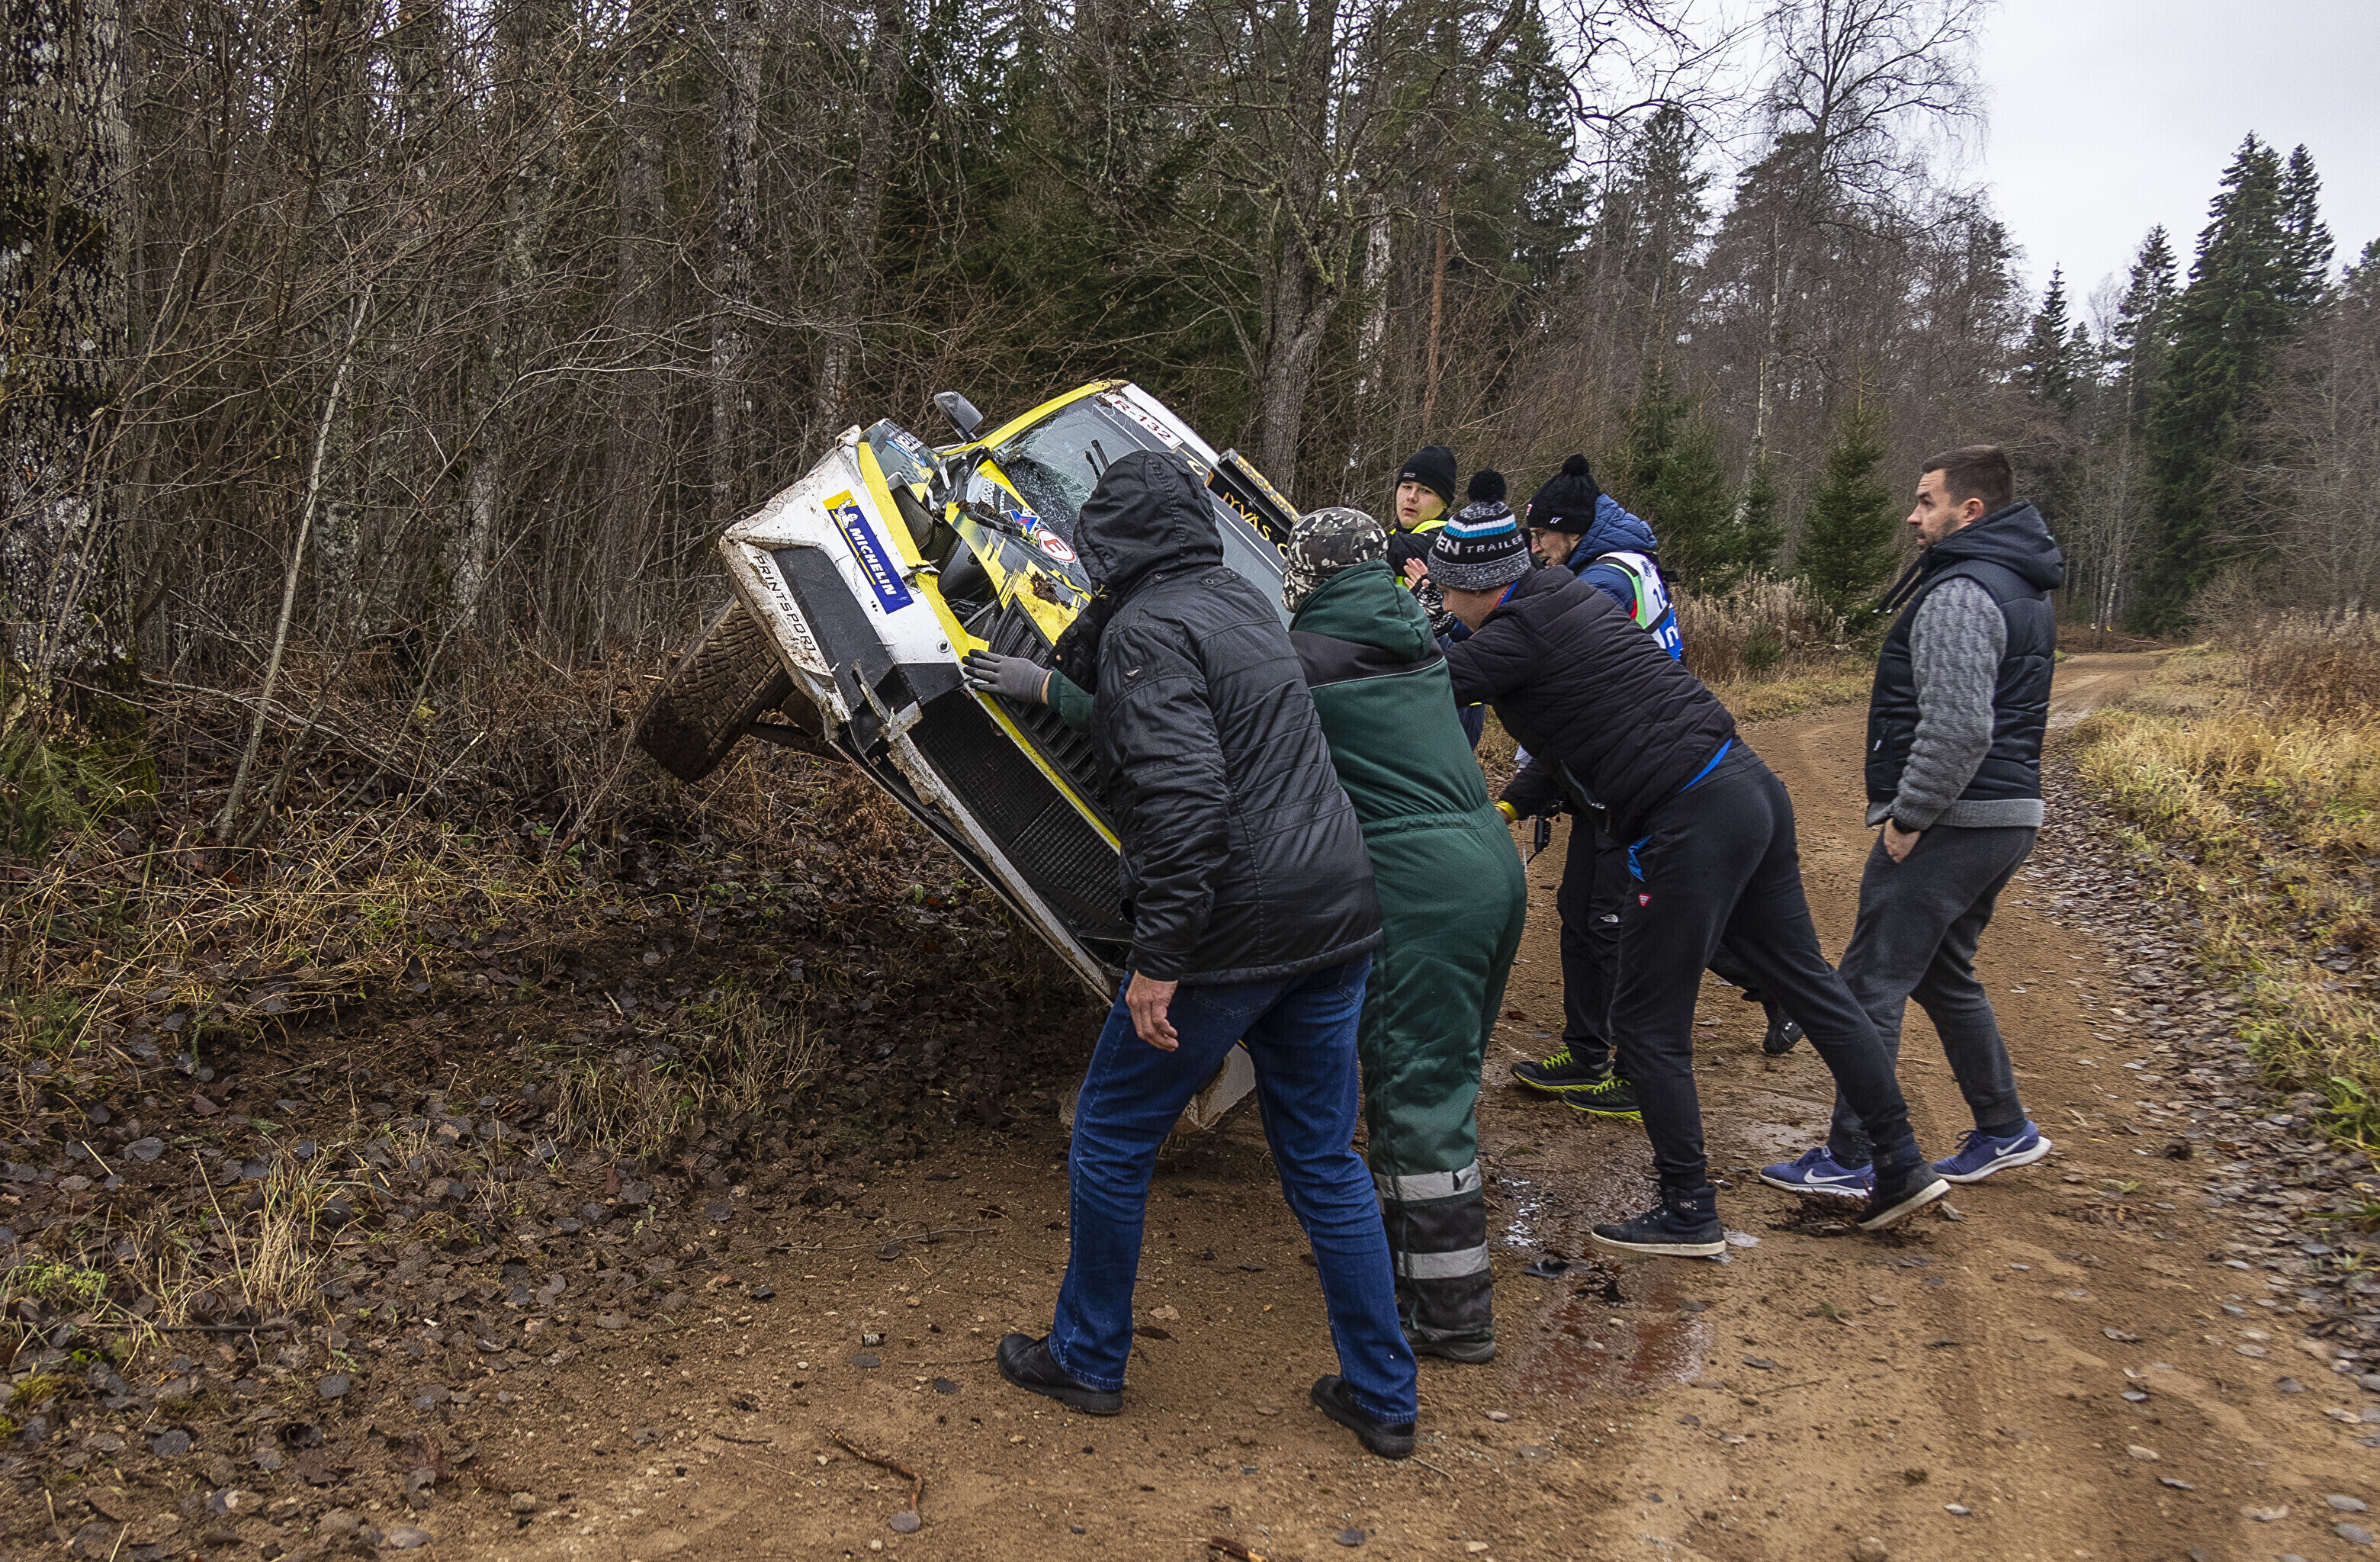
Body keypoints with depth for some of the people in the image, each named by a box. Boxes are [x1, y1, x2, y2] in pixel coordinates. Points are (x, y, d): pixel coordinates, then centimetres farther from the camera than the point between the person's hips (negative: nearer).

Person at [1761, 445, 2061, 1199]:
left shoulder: (1958, 594, -18)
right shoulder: (2025, 589, 16)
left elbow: (1959, 728, -27)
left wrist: (1907, 816, -18)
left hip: (1948, 823, -10)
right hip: (2009, 815, 10)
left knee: (1871, 983, -3)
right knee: (1944, 975, 22)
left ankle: (1852, 1158, 3)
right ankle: (2005, 1129, 30)